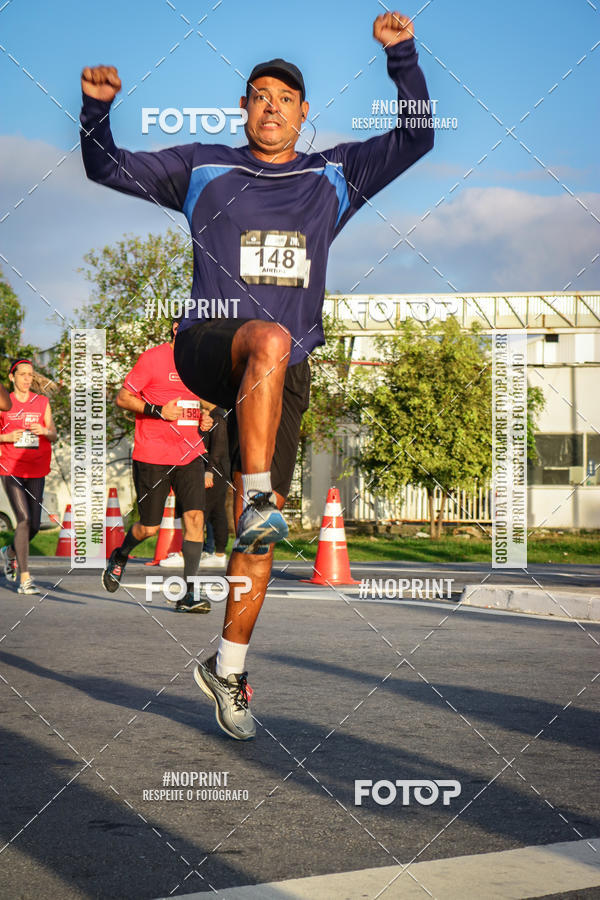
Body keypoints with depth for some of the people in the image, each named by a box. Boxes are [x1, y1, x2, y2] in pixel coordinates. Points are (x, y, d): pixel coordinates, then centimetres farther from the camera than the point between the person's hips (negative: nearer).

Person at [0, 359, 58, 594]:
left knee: (34, 526, 3)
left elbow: (54, 435, 8)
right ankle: (25, 578, -16)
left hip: (36, 471, 3)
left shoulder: (42, 402, 10)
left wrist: (44, 431, -13)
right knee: (24, 519, -17)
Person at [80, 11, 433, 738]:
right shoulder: (202, 168, 14)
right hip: (209, 344, -2)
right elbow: (107, 168, 17)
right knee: (270, 340, -41)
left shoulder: (334, 176, 17)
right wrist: (97, 108, -1)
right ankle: (256, 500, -42)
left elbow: (414, 138, 13)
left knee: (259, 532, -1)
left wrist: (402, 56, 2)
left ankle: (227, 668, 12)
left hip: (284, 375, 3)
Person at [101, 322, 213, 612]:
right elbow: (122, 398, -7)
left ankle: (189, 593, -8)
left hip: (189, 454, 5)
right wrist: (159, 411, -18)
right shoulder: (153, 358, -8)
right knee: (149, 528, 2)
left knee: (195, 516, -10)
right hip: (153, 455, -5)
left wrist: (202, 418, 7)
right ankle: (120, 556, 36)